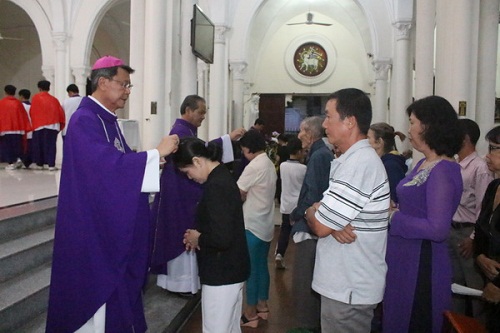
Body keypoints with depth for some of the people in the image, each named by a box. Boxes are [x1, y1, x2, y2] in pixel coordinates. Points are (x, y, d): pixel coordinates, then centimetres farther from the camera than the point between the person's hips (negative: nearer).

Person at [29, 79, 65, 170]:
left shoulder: (36, 98, 1)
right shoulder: (54, 99, 6)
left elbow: (32, 112, 1)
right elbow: (61, 112, 5)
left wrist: (34, 122, 16)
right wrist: (61, 124, 15)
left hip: (39, 125, -1)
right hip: (53, 125, 1)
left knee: (39, 145, 10)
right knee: (51, 145, 2)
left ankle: (40, 164, 16)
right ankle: (51, 164, -5)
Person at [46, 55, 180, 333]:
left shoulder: (107, 119, 11)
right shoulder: (84, 120, -19)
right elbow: (111, 164, -29)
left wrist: (155, 158, 1)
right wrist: (157, 152, -24)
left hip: (112, 222, 10)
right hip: (93, 225, -9)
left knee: (113, 283, 19)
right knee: (97, 287, 4)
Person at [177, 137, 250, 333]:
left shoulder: (216, 186, -22)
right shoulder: (224, 177, 8)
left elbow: (221, 238, -28)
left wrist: (198, 238, -10)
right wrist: (200, 236, 3)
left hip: (220, 273, -10)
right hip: (233, 268, 10)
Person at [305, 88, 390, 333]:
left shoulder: (358, 164, -24)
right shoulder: (355, 159, 11)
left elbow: (319, 226, -24)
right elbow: (325, 212, 9)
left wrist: (311, 212, -3)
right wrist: (331, 221, -13)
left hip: (349, 288, -10)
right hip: (345, 281, 10)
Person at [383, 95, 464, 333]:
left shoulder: (443, 171, -20)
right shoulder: (423, 164, 8)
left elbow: (438, 229, -27)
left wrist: (392, 217, -19)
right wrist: (390, 209, -3)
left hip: (422, 263, -9)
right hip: (404, 258, 9)